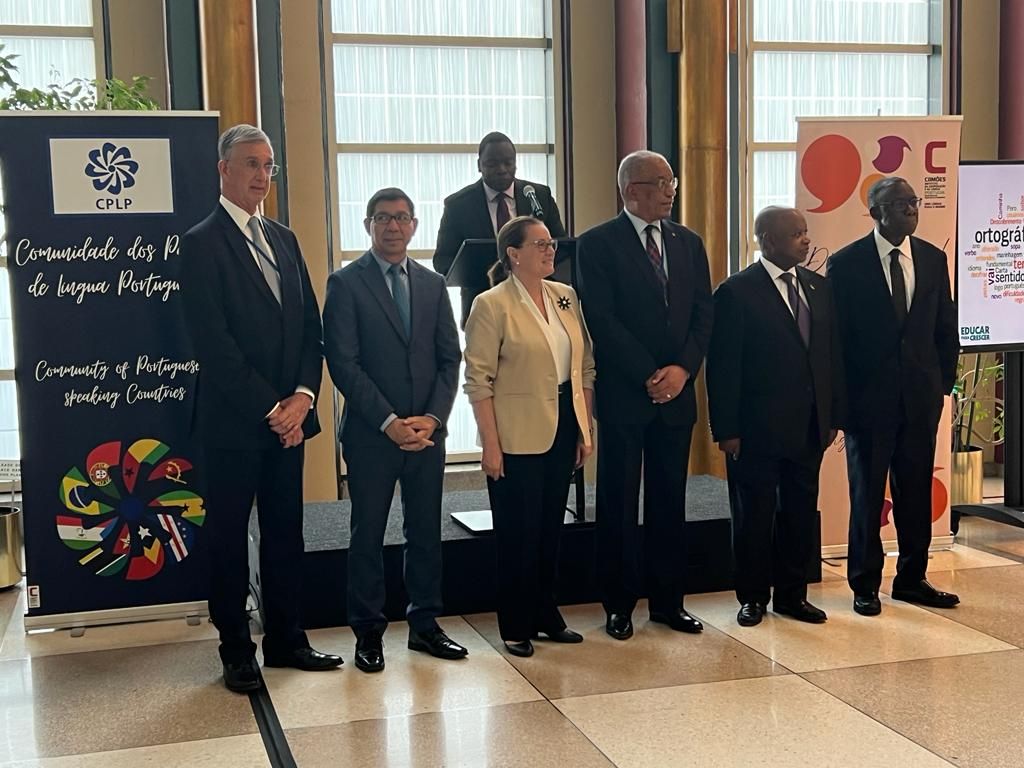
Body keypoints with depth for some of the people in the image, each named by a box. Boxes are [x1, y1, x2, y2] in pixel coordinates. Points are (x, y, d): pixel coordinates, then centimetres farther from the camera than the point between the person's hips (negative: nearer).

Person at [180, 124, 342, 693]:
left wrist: (302, 395, -5)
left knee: (286, 532, 12)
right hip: (233, 421, -6)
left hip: (288, 414, 6)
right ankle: (236, 650, 16)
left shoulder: (284, 240, 14)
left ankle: (286, 639, 23)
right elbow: (213, 342, -14)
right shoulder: (201, 243, -7)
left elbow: (311, 326, 10)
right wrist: (269, 407, -14)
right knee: (229, 535, 5)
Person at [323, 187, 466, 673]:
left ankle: (425, 624, 22)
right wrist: (389, 422, -14)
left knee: (426, 532, 10)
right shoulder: (346, 283, -3)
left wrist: (432, 418, -7)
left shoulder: (433, 285, 10)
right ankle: (368, 632, 16)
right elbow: (343, 363, -10)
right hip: (371, 433, -4)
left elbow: (450, 358, 8)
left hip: (427, 431, 4)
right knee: (368, 536, 5)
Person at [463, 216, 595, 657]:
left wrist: (585, 429, 8)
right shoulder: (492, 305, -10)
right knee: (519, 533, 4)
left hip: (563, 429, 6)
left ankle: (547, 616, 28)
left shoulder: (566, 297, 7)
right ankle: (516, 627, 18)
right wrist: (490, 444, -15)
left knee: (551, 528, 14)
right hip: (518, 436, -6)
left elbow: (585, 367, 11)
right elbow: (478, 379, -12)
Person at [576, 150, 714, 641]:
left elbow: (703, 315, 8)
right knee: (619, 503, 3)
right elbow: (602, 321, -11)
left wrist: (682, 369, -8)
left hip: (676, 391, 5)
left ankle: (667, 601, 20)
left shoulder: (688, 243, 12)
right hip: (623, 393, -4)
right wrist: (649, 376, -13)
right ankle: (619, 605, 14)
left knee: (670, 500, 10)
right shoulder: (598, 244, -4)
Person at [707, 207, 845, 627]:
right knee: (754, 516, 6)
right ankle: (753, 597, 20)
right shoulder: (736, 292, -9)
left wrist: (833, 416, 7)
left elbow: (832, 354, 12)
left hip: (809, 427, 6)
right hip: (757, 430, -5)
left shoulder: (819, 287, 9)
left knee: (801, 513, 12)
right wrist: (726, 430, -13)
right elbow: (723, 368, -10)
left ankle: (792, 594, 25)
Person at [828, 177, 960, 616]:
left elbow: (946, 328, 12)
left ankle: (912, 578, 23)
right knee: (867, 495, 5)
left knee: (917, 493, 10)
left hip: (921, 398, 4)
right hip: (869, 398, -4)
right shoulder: (846, 263, -5)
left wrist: (944, 382, 5)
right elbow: (835, 334, -4)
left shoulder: (933, 259, 7)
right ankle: (865, 584, 16)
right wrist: (843, 396, -6)